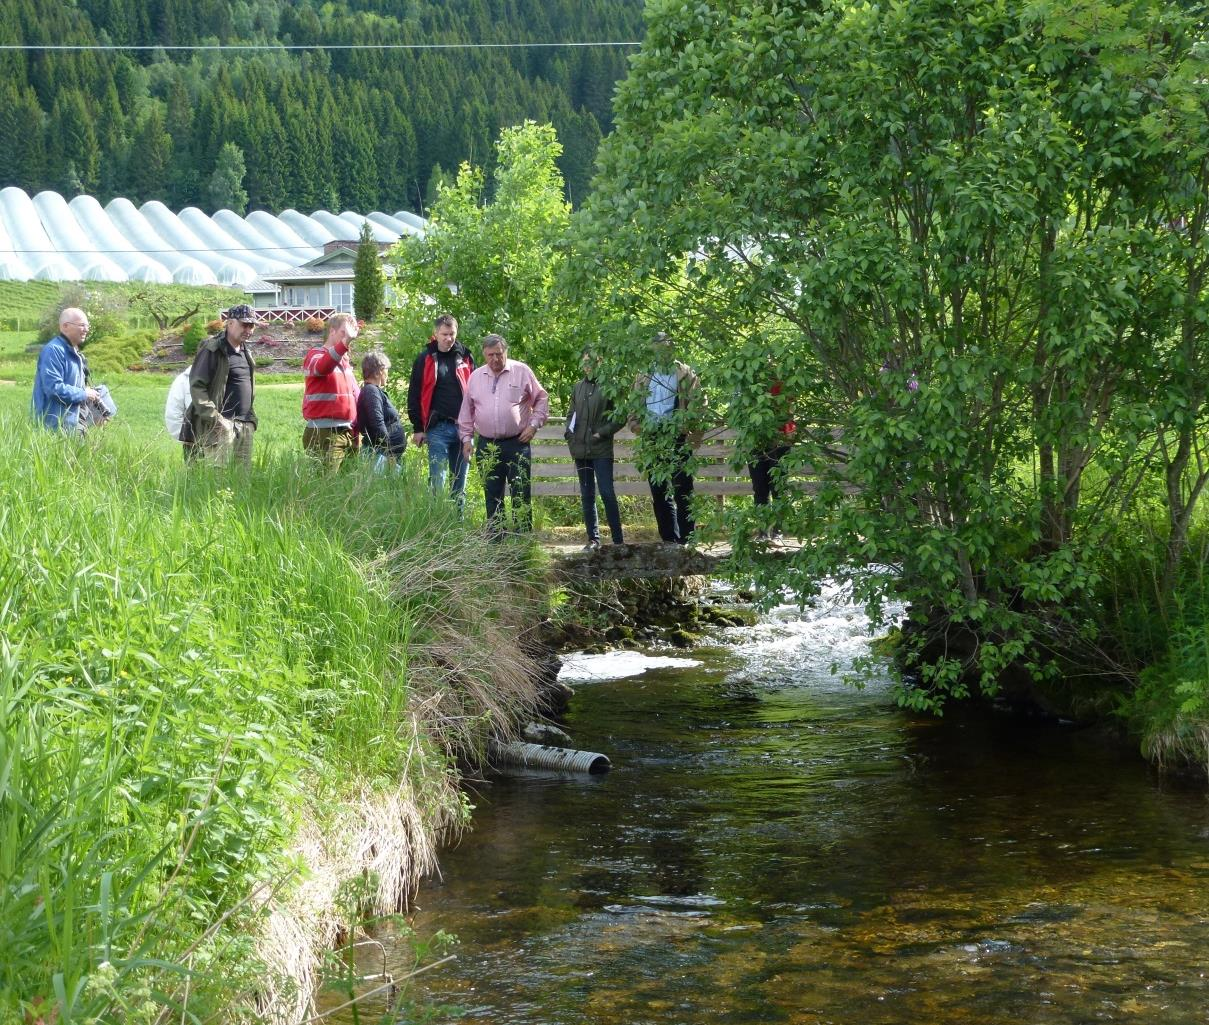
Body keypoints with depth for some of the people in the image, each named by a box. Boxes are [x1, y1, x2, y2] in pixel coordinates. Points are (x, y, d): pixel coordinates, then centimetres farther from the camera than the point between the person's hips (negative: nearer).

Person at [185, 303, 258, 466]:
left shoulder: (245, 353, 19)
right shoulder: (212, 350, -7)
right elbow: (197, 387, -14)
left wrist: (252, 419, 18)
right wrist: (215, 419, -19)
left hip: (245, 426, 8)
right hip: (220, 426, -8)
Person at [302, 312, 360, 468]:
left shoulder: (345, 361, 20)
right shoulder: (316, 355, -3)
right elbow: (321, 367, -29)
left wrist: (357, 431, 20)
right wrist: (344, 343, -41)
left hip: (348, 433, 8)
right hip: (324, 434, -8)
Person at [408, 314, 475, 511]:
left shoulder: (464, 357, 9)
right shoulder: (425, 359, 1)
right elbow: (414, 395, 2)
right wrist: (417, 428, -2)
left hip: (462, 427, 3)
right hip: (437, 428, -3)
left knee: (460, 480, 9)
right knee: (437, 480, -8)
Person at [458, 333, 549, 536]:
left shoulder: (521, 372, 0)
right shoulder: (476, 377, 10)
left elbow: (541, 399, 5)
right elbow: (467, 411, 16)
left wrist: (534, 425, -3)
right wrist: (466, 437, 11)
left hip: (517, 444, -3)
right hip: (487, 446, 3)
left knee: (521, 494, -4)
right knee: (492, 496, 7)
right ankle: (494, 539, 13)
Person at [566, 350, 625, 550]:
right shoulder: (579, 387, 12)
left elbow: (621, 417, -4)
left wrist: (602, 433, -11)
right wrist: (569, 433, 6)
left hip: (602, 450, -5)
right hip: (581, 450, 6)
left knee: (607, 494, -9)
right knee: (587, 496, 9)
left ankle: (618, 540, -4)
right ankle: (593, 539, 15)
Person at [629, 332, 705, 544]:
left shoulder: (685, 374, 2)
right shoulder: (644, 377, 15)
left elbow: (698, 403, -4)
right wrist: (636, 424, 0)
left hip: (677, 438, -5)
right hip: (652, 441, 5)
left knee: (682, 491, -5)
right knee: (659, 493, 8)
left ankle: (686, 539, -2)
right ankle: (669, 539, 14)